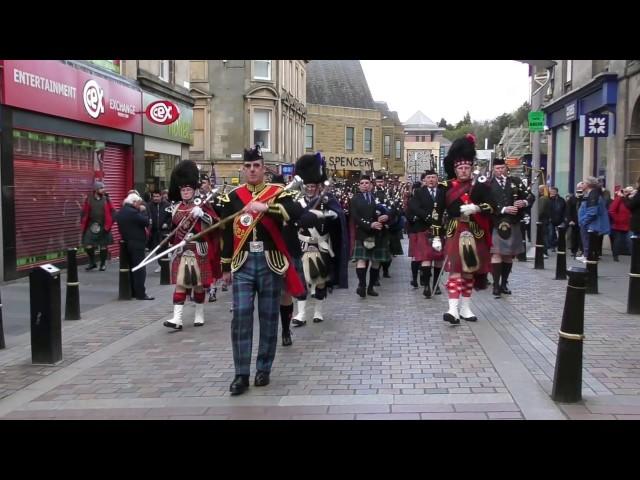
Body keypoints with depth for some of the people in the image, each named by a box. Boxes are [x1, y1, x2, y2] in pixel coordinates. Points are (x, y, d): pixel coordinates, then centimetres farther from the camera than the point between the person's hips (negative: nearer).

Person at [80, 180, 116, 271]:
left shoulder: (106, 199, 0)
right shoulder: (89, 199, 1)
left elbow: (112, 212, 1)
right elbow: (84, 212, 5)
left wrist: (109, 224, -6)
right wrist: (83, 224, 0)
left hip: (103, 227, 0)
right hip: (91, 226, 0)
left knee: (103, 246, 6)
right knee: (88, 246, -2)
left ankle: (103, 264, 21)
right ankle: (92, 263, 18)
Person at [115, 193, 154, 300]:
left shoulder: (120, 212, 10)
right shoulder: (133, 212, -19)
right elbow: (146, 222, -17)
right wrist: (144, 210, -4)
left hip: (127, 243, 9)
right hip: (137, 244, -9)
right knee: (140, 270, -5)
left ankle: (133, 291, 21)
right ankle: (140, 294, -6)